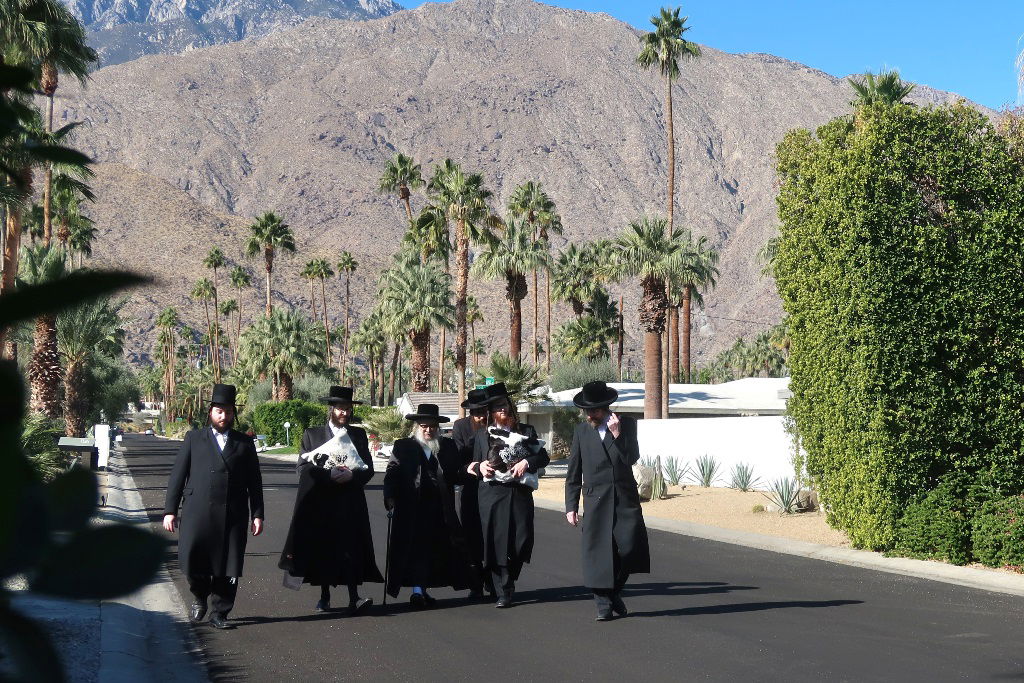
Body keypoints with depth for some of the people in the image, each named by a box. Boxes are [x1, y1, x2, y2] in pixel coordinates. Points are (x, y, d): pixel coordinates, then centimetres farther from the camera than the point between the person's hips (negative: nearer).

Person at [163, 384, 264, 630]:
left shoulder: (244, 443, 13)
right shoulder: (194, 439, 10)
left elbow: (254, 482, 12)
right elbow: (177, 475, 7)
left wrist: (257, 515, 5)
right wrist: (170, 510, 1)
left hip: (233, 516, 1)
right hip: (198, 514, -1)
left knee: (228, 569, 0)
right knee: (192, 561, -8)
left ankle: (219, 614, 13)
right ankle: (200, 597, 21)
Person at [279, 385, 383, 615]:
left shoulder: (358, 435, 14)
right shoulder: (312, 434, 9)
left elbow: (368, 468, 9)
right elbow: (303, 467, -1)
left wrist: (351, 475, -11)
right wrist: (328, 474, -15)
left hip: (350, 502, 0)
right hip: (320, 501, 0)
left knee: (350, 548, -10)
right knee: (322, 548, 2)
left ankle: (354, 599, -17)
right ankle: (324, 597, 14)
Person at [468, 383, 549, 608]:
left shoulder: (526, 431, 12)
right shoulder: (482, 435, 13)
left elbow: (543, 456, 8)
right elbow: (474, 465, 16)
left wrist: (527, 462, -10)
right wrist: (480, 467, -7)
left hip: (520, 494, 1)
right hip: (492, 494, 0)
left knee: (522, 540, -4)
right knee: (496, 541, -5)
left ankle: (509, 581, 20)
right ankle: (503, 592, 0)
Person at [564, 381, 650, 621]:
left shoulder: (627, 424, 3)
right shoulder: (582, 431, 6)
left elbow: (632, 458, -8)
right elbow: (574, 472, 9)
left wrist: (617, 434, -19)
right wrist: (571, 506, 5)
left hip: (626, 498, 0)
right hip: (596, 500, 0)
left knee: (630, 547, -7)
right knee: (598, 551, -4)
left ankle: (615, 592, 17)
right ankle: (604, 604, 4)